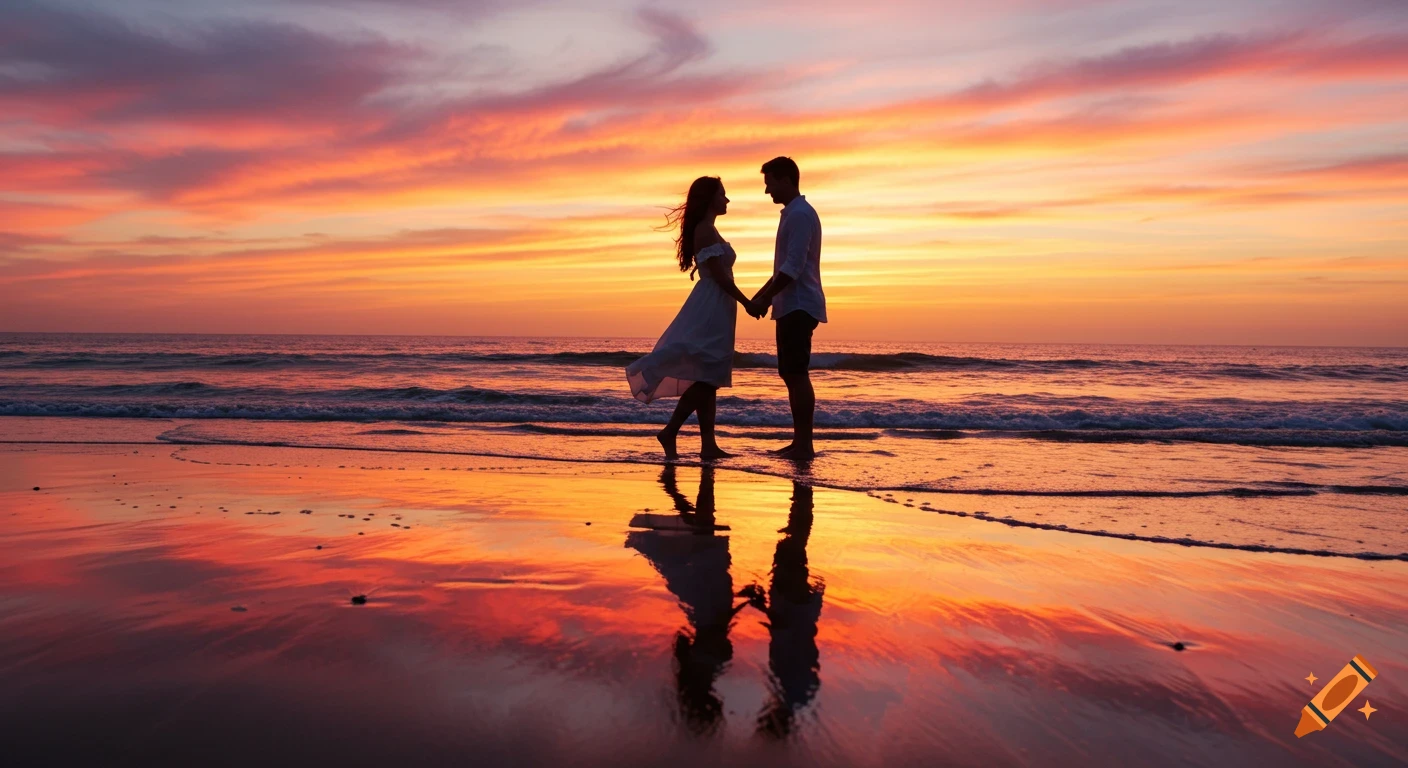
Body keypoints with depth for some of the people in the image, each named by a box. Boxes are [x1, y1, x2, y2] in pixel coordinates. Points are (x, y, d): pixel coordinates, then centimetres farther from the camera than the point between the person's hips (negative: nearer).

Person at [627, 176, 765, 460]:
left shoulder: (706, 230, 18)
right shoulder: (706, 230, -12)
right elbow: (719, 275, -18)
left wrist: (743, 301, 18)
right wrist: (748, 303, -11)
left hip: (713, 309, 10)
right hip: (711, 309, -10)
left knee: (708, 378, 8)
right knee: (705, 377, -8)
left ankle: (708, 445, 10)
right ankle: (669, 432, -3)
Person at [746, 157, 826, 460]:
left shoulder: (800, 214, -11)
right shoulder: (793, 214, 21)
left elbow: (793, 267, -19)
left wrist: (764, 299, -16)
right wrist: (761, 297, 19)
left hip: (799, 306, -10)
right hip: (792, 306, 10)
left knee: (796, 374, -10)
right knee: (791, 375, 10)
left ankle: (804, 445, -7)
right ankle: (799, 441, 14)